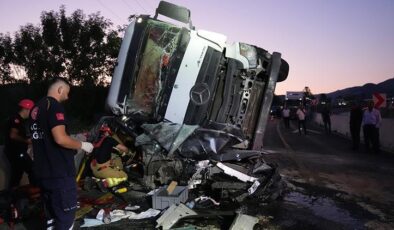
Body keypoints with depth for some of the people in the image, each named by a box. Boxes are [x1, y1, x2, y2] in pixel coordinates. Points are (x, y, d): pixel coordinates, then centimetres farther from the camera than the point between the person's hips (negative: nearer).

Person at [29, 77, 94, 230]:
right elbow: (60, 138, -25)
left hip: (42, 172, 9)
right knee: (65, 215, 0)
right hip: (59, 173, -9)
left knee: (51, 214, 19)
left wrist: (74, 143, 24)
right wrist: (82, 145, -10)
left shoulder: (36, 109, 14)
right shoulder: (55, 106, -14)